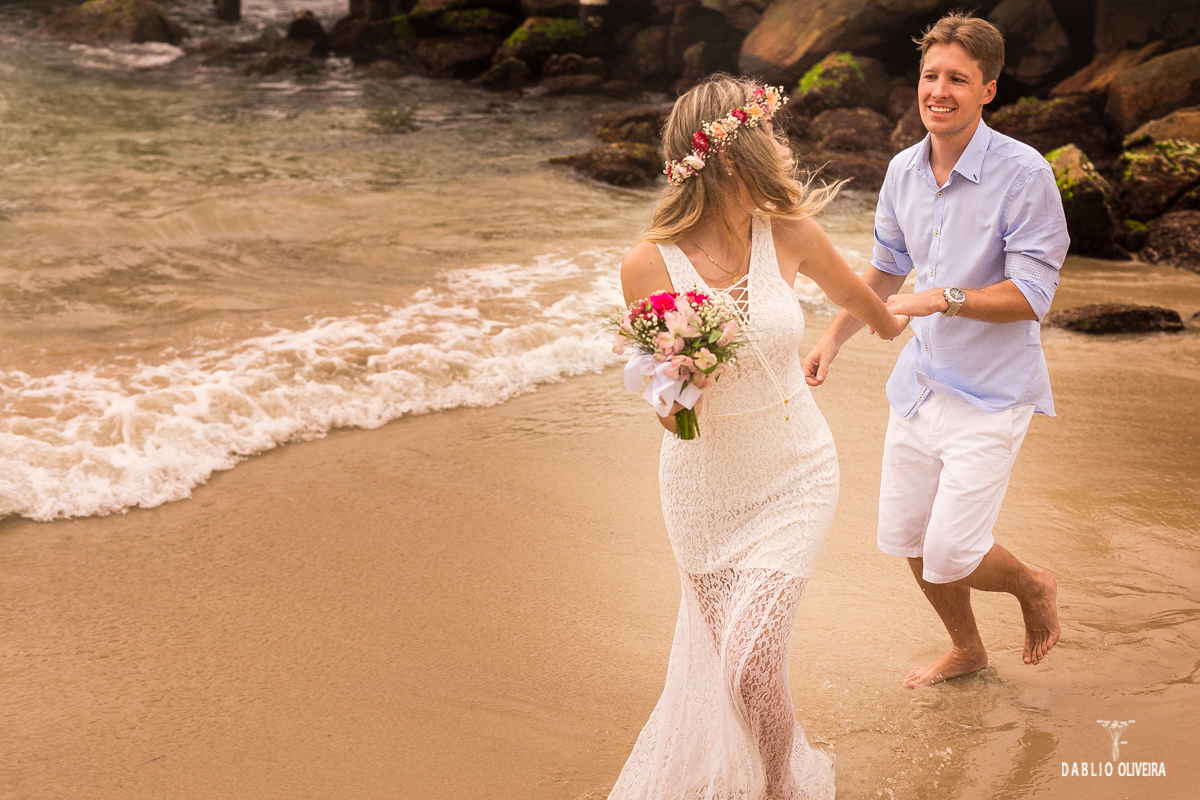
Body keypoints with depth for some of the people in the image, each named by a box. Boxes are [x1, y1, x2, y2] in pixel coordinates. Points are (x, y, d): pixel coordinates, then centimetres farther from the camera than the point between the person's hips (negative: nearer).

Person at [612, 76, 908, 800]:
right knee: (721, 654, 12)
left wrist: (891, 324, 33)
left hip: (796, 476, 0)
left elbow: (851, 290, 14)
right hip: (704, 487, 0)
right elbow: (671, 420, -9)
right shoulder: (649, 265, -17)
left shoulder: (789, 233, -12)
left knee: (752, 659, -12)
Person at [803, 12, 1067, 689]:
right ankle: (967, 649, 39)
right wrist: (834, 338, 11)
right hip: (921, 380, 7)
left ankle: (1034, 587, 24)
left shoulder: (1024, 174, -17)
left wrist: (944, 298, -28)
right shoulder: (903, 171, 3)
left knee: (951, 554, -10)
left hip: (990, 393, -6)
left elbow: (1031, 295, -19)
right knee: (907, 540, 14)